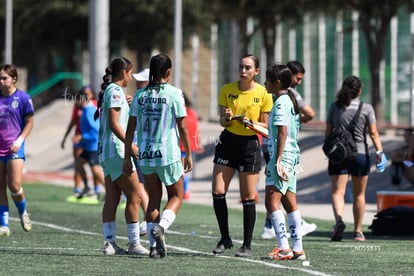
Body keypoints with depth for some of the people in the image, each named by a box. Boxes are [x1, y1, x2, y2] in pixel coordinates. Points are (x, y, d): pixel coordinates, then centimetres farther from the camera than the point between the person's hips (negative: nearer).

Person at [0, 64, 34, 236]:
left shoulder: (23, 98, -3)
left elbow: (29, 122, 0)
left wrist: (19, 141, -11)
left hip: (14, 149, -4)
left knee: (14, 186, -13)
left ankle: (23, 212, 16)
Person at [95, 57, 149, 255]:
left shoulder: (109, 90, 17)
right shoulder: (116, 91, -11)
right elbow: (114, 123, -19)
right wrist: (130, 145, -23)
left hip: (106, 152, 10)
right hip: (117, 151, -10)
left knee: (112, 199, 7)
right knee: (135, 196, -7)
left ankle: (109, 242, 5)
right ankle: (134, 243, -7)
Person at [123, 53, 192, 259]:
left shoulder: (140, 95, 4)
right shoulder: (174, 93, -7)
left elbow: (130, 129, 4)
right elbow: (182, 127, -7)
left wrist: (127, 157, 11)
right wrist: (188, 154, 2)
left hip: (145, 156, 4)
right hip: (168, 154, -4)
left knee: (154, 199, 13)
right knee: (176, 197, 12)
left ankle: (154, 245, 6)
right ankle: (160, 227, -15)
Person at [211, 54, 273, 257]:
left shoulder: (263, 94, -4)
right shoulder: (227, 90, 3)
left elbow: (265, 126, 0)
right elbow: (223, 122, 7)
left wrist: (250, 122, -18)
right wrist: (227, 118, -16)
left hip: (249, 144, -3)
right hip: (228, 141, 3)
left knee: (248, 198, -1)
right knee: (217, 191, -5)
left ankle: (247, 245, 7)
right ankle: (225, 239, 10)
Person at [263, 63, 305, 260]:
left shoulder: (281, 103, -12)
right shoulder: (289, 100, 17)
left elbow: (282, 133, -20)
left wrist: (278, 160, -23)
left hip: (282, 156, -10)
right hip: (292, 156, 10)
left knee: (272, 201, -13)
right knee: (290, 204, 10)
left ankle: (284, 248, -18)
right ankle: (297, 249, 10)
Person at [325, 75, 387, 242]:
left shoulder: (335, 107, 1)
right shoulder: (366, 108, -3)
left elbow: (328, 131, 6)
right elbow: (373, 133, -10)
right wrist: (379, 152, -10)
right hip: (360, 155, 0)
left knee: (337, 192, -5)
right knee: (359, 195, 13)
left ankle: (339, 219, -33)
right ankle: (358, 231, 19)